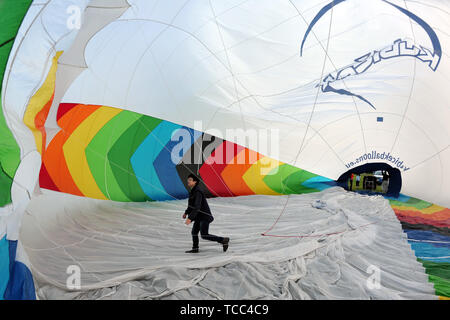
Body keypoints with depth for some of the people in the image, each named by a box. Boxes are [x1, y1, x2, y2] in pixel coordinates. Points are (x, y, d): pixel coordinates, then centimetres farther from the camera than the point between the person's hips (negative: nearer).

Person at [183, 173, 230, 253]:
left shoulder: (197, 192, -22)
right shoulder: (194, 190, 10)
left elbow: (197, 207, -31)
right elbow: (192, 203, 25)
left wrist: (190, 218, -35)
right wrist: (186, 212, 28)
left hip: (204, 216, -10)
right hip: (199, 216, 10)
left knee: (204, 235, -12)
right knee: (194, 232, 16)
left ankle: (223, 240, -4)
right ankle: (195, 249, 30)